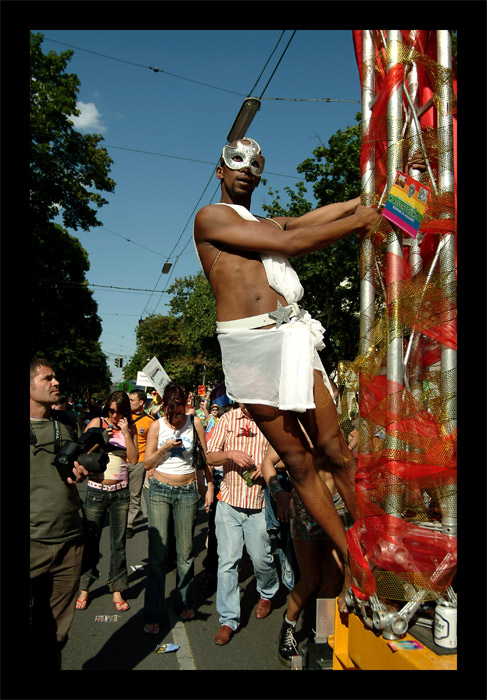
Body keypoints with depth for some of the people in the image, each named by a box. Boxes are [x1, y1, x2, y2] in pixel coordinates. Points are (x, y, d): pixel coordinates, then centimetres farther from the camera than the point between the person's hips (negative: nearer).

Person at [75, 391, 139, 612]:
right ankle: (84, 588, 24)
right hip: (97, 489, -1)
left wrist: (126, 433, -12)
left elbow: (134, 459, -5)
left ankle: (117, 590, 20)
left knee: (118, 542, 7)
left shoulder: (130, 428, 2)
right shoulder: (97, 423, -2)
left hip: (121, 491, 2)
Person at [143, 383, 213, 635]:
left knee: (186, 551, 5)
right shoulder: (157, 426, 0)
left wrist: (209, 485, 3)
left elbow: (205, 456, 7)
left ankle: (185, 603, 27)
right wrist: (164, 449, -13)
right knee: (158, 552, -2)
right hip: (160, 490, 0)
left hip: (188, 491, 1)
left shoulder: (195, 423, 0)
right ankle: (153, 614, 8)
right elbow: (147, 463, 3)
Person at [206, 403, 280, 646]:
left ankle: (267, 594, 41)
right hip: (229, 501, 1)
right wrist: (230, 454, -17)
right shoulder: (227, 419, 2)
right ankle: (228, 619, 19)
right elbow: (210, 457, 3)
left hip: (260, 504, -1)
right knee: (227, 561, 2)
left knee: (260, 558, 8)